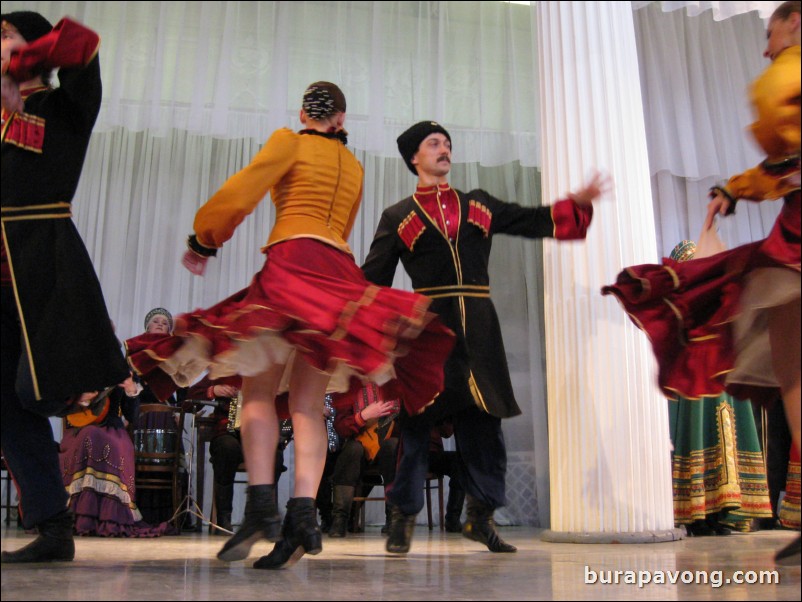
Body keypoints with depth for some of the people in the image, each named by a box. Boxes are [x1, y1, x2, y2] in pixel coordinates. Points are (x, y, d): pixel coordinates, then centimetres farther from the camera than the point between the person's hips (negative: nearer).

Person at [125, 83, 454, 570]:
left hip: (292, 261, -5)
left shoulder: (290, 141, 11)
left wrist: (202, 242, 14)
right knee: (309, 402, -1)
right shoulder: (355, 166, 27)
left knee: (260, 388, -3)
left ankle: (262, 506, -17)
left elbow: (241, 193, 3)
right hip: (340, 271, 5)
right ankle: (303, 515, -14)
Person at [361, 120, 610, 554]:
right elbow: (372, 279, 6)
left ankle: (481, 515, 19)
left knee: (484, 417, 5)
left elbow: (532, 221, 13)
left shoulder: (479, 206, 19)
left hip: (478, 327, 3)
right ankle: (403, 517, 13)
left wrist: (578, 201, -1)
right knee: (417, 420, -2)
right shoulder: (398, 217, 10)